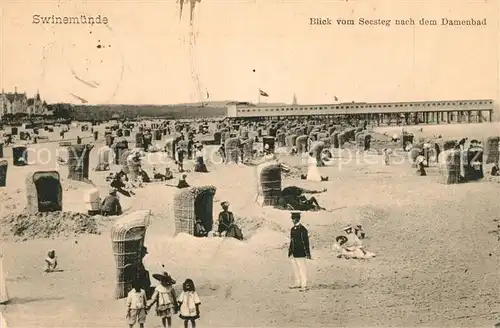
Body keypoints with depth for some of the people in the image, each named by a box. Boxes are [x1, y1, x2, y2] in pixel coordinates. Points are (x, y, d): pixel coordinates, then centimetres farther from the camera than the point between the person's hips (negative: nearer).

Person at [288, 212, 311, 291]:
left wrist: (308, 253, -13)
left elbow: (306, 242, -12)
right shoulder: (292, 229, 11)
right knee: (295, 269, 15)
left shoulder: (303, 230, -12)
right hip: (293, 253, 8)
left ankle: (304, 286, 4)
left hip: (300, 254, -8)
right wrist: (290, 251, 19)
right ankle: (298, 283, 27)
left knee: (302, 269, -2)